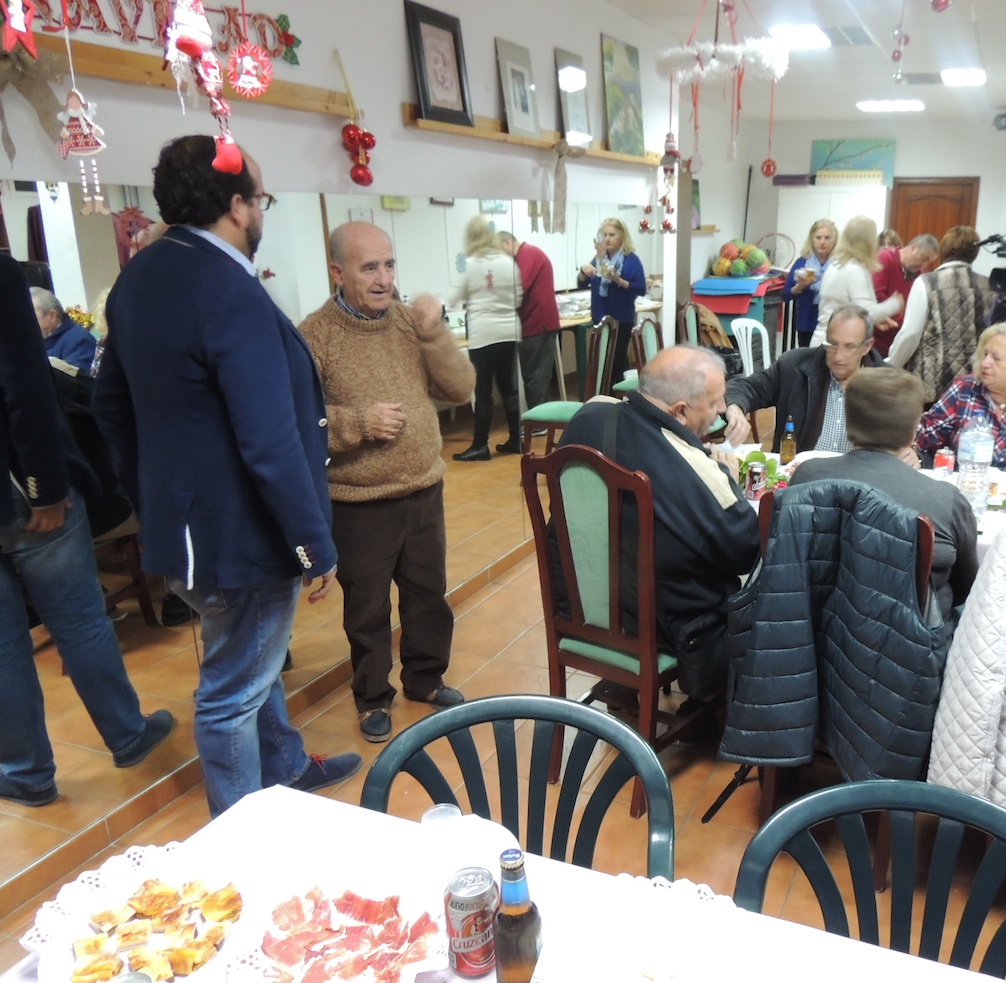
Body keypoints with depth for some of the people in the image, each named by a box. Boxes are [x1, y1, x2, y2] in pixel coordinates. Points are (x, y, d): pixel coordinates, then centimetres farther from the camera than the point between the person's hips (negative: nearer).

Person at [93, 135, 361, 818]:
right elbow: (271, 444, -28)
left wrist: (152, 498, 23)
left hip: (179, 521, 10)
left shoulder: (139, 278, 7)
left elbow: (112, 402, 16)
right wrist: (317, 546, -19)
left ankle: (285, 768, 48)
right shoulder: (231, 294, -24)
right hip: (238, 532, -9)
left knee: (255, 660, 27)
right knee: (235, 692, 8)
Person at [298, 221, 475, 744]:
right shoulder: (315, 335, -12)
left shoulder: (410, 320, 2)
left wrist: (433, 332, -14)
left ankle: (425, 677, 40)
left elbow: (460, 389, -3)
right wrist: (359, 422, -24)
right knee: (367, 608, 11)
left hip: (424, 491, 5)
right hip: (358, 503, -4)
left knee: (429, 593, 19)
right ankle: (373, 697, 32)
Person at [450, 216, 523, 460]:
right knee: (508, 387, 11)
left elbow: (458, 297, 9)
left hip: (483, 333, -4)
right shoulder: (508, 261, 4)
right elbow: (518, 298, 10)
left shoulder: (470, 265, -4)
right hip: (508, 331, 4)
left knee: (483, 391, -1)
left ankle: (480, 446, 4)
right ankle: (515, 440, 16)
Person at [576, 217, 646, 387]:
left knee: (618, 359, -3)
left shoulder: (631, 260, -6)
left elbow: (641, 289, -12)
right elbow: (581, 284, 9)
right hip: (600, 318, 5)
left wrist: (619, 280, -25)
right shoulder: (599, 258, 10)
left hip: (621, 319, -5)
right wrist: (583, 270, -12)